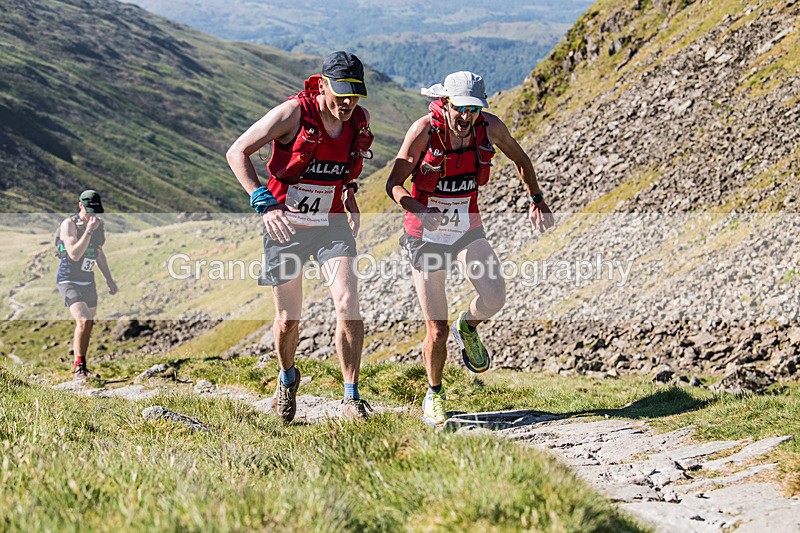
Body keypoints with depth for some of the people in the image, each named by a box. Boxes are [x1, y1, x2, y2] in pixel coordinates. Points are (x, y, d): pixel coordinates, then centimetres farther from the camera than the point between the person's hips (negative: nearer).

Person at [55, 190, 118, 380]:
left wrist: (109, 279, 21)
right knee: (84, 321, -22)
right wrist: (89, 230, -29)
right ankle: (79, 369, -17)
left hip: (88, 281, 7)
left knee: (89, 324, 9)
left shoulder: (99, 225, 5)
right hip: (69, 280, -7)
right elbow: (74, 255, -27)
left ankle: (78, 364, 22)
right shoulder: (69, 224, -15)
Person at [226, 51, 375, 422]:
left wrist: (349, 193, 8)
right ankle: (287, 379, 36)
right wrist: (263, 202, -23)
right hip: (285, 224, -3)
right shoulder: (293, 113, -18)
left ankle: (351, 398, -5)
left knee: (348, 303, -15)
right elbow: (237, 152, -15)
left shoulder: (359, 120, -4)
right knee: (288, 318, 4)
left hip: (332, 224, 3)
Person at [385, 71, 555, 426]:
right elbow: (394, 184, -17)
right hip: (426, 233, -3)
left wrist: (536, 199, 5)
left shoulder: (490, 127, -12)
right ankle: (434, 397, 24)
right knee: (437, 329, -1)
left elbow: (520, 159, 9)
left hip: (468, 227, 3)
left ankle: (468, 329, 17)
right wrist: (418, 210, -35)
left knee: (494, 297, -20)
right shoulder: (425, 130, -21)